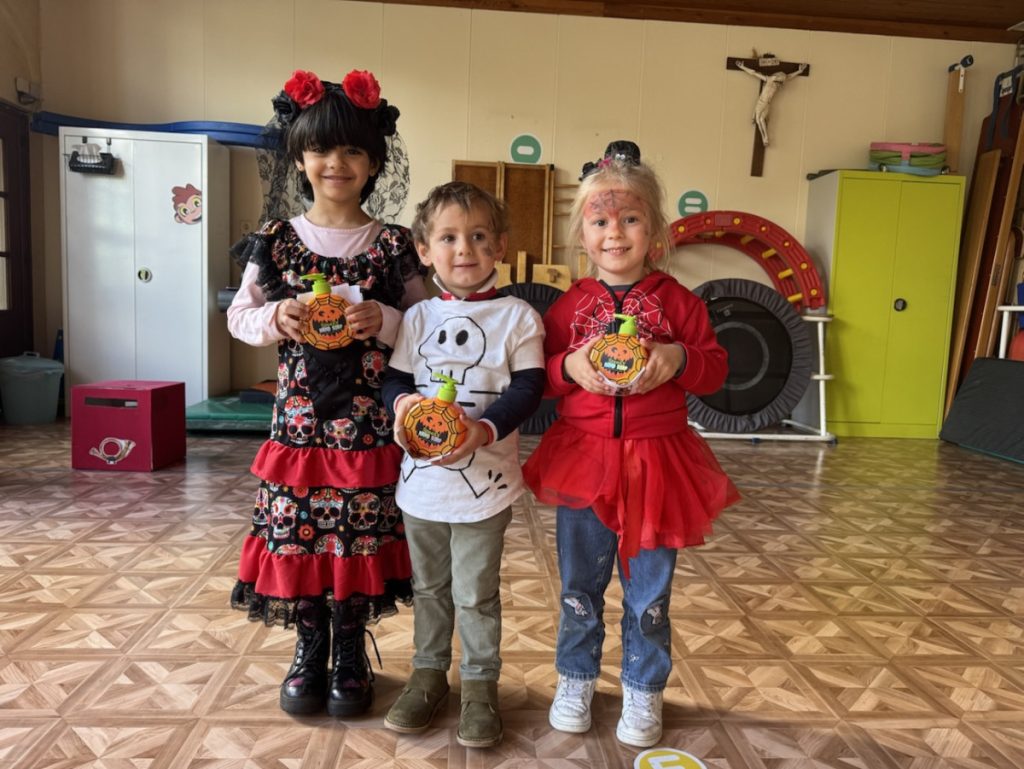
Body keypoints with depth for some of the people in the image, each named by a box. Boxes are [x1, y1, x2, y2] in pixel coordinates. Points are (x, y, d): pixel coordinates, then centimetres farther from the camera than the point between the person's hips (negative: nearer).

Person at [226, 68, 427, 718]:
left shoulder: (393, 245, -1)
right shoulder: (276, 241, 2)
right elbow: (239, 315, 7)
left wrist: (385, 323, -17)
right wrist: (274, 317, -13)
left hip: (368, 423, -1)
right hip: (299, 415, 1)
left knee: (359, 537, 8)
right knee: (298, 536, 8)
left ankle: (352, 654, 29)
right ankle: (310, 649, 30)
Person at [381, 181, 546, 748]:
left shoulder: (517, 317, -6)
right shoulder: (417, 318, 3)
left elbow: (528, 388, -10)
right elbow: (394, 379, 5)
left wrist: (486, 428, -26)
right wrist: (403, 403, -18)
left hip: (485, 480, -3)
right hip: (421, 477, 4)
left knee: (476, 592, 8)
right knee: (429, 587, 19)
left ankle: (480, 684, 28)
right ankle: (428, 673, 38)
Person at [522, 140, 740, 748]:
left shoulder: (678, 302, -1)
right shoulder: (569, 305, 1)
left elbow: (716, 369, 2)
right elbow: (540, 377, 5)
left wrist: (680, 359, -17)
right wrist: (569, 367, -15)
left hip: (656, 461, -1)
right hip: (582, 458, 1)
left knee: (649, 590, 11)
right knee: (580, 584, 14)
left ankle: (643, 691, 32)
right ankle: (576, 681, 35)